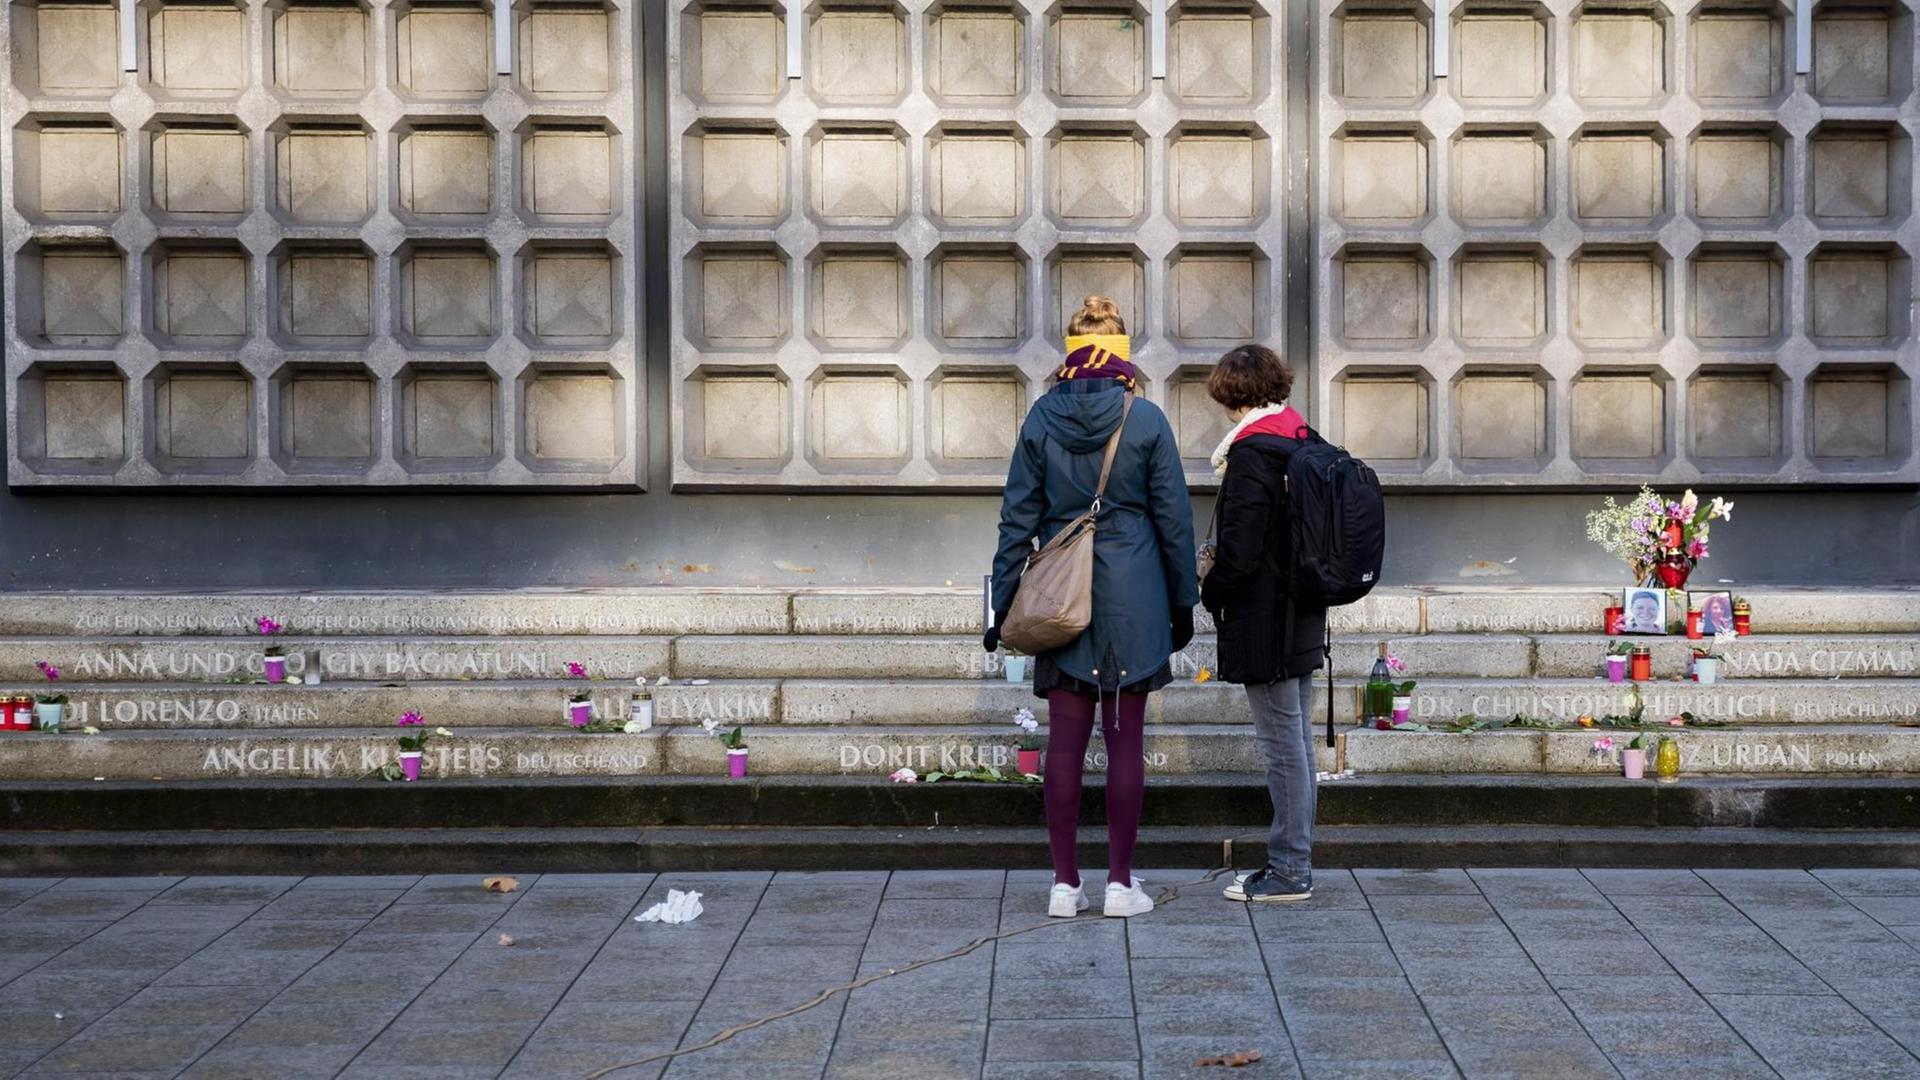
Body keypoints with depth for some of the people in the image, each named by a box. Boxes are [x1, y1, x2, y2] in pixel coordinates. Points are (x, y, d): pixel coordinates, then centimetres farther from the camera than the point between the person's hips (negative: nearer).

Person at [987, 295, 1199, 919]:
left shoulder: (1042, 419, 0)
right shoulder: (1146, 421, -4)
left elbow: (1018, 517, 3)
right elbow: (1174, 518, 0)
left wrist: (1002, 604, 9)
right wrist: (1183, 603, 10)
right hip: (1133, 598, -2)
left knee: (1065, 739, 5)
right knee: (1124, 739, 4)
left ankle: (1065, 883, 8)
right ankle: (1120, 882, 7)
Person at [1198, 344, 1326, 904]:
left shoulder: (1252, 454, -17)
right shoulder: (1304, 443, 10)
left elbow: (1239, 550, -21)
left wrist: (1209, 593, -4)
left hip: (1263, 621, -9)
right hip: (1303, 621, 9)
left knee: (1282, 745, -4)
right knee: (1296, 740, 14)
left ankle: (1289, 869, 2)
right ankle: (1294, 861, 22)